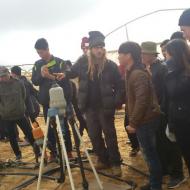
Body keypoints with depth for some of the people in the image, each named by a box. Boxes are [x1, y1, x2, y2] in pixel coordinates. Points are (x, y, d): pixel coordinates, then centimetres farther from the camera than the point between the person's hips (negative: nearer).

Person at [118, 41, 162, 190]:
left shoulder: (138, 74, -20)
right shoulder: (132, 72, 11)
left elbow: (141, 101, -25)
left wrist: (133, 123, -19)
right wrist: (133, 121, 17)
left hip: (145, 120, -10)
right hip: (144, 119, 10)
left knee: (150, 153, 1)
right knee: (150, 153, 17)